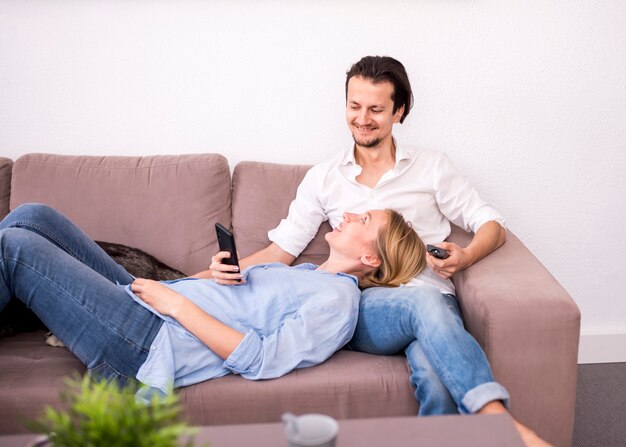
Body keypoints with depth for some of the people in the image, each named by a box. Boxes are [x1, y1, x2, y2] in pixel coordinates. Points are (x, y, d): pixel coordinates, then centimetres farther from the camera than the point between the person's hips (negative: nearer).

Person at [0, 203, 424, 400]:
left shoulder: (337, 299, -9)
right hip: (143, 302, 9)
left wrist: (177, 304, -17)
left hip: (148, 344, -9)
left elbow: (262, 360, -21)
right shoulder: (306, 272, 19)